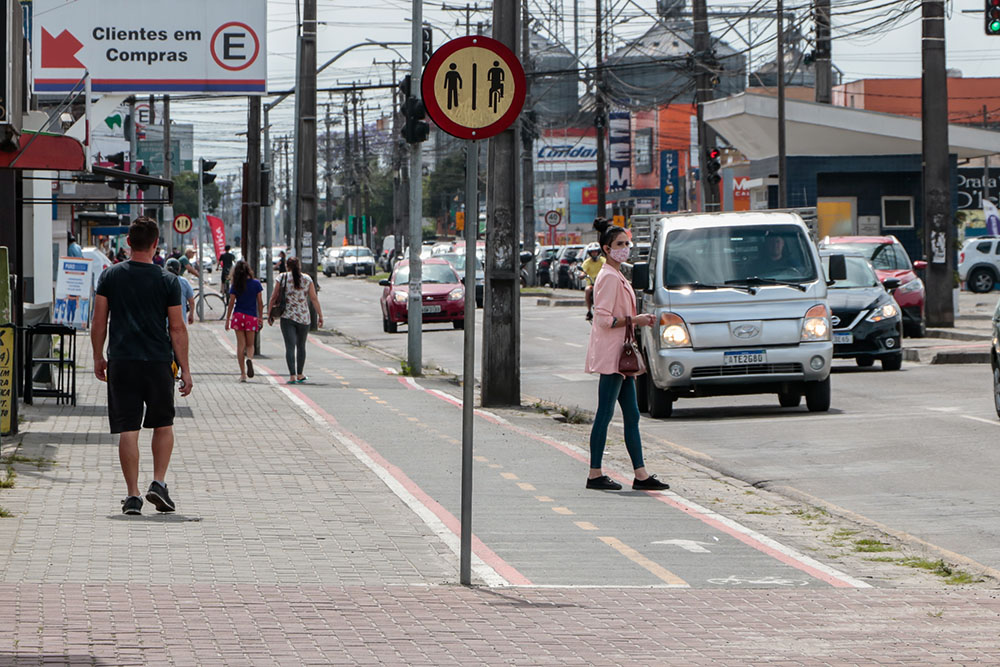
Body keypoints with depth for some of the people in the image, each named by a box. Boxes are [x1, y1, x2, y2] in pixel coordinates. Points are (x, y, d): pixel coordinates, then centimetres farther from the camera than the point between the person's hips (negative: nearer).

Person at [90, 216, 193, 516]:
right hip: (158, 362, -1)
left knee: (128, 429, 1)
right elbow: (177, 329, -2)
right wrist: (185, 370, 3)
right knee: (163, 425, 17)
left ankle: (132, 495, -1)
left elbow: (99, 322, 3)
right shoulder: (168, 281, -3)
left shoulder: (110, 276, 1)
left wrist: (98, 358, 15)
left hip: (121, 362, 1)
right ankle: (158, 483, 5)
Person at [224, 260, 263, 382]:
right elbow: (260, 302, 2)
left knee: (240, 344, 5)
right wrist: (261, 317, 11)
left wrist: (227, 320, 5)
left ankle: (243, 374, 2)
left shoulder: (236, 286, -3)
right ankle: (250, 358, -24)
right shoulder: (256, 283, -1)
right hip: (252, 317, 0)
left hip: (238, 316, 0)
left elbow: (231, 303, -1)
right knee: (250, 344, 11)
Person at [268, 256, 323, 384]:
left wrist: (269, 314, 8)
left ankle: (292, 376, -15)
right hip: (303, 317, 2)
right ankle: (299, 375, 27)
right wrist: (320, 315, 8)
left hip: (287, 316, -2)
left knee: (290, 346, -4)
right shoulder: (307, 279, 2)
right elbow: (314, 299, 2)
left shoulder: (282, 278, -2)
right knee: (301, 346, 17)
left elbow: (273, 298, -1)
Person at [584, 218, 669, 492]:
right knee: (605, 414, -6)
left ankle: (641, 475, 9)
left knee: (631, 415, 8)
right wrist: (635, 320, -16)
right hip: (609, 354, -10)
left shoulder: (617, 278, 18)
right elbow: (604, 319, -20)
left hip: (620, 355, 10)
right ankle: (595, 474, -1)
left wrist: (638, 320, 12)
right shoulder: (608, 277, -13)